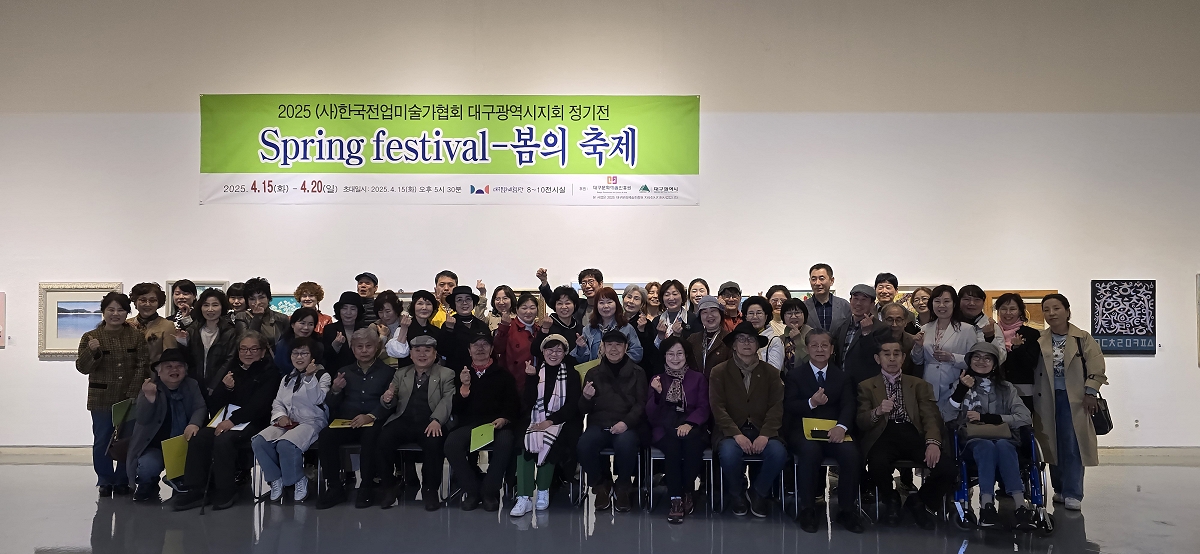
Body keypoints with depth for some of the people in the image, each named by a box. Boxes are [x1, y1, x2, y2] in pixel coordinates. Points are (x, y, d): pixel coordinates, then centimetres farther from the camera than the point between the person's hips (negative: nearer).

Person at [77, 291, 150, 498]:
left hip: (131, 398, 0)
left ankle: (122, 481, 19)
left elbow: (143, 366, -2)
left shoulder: (137, 336, 2)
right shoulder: (91, 337, 2)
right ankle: (105, 481, 18)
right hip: (101, 399, 0)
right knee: (102, 440, 4)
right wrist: (92, 352, -21)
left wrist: (132, 393, -10)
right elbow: (82, 367, 0)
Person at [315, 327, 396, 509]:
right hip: (346, 423, 3)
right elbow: (330, 405, 16)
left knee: (370, 436, -36)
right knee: (325, 436, -27)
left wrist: (371, 416, -19)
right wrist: (335, 390, -6)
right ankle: (335, 487, -13)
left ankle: (367, 488, -20)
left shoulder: (388, 372, 9)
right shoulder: (343, 372, 20)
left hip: (374, 423, -3)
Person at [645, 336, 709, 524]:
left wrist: (689, 424, -17)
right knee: (672, 442, -35)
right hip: (664, 429, 0)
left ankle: (688, 493, -19)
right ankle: (675, 499, -31)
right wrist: (657, 394, -12)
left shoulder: (698, 378, 14)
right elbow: (651, 416, 6)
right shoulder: (657, 379, 15)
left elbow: (703, 409, 3)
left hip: (692, 428, 0)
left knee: (691, 440, -35)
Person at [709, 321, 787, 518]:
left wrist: (764, 435, -16)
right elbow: (718, 407, -5)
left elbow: (776, 407, 0)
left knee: (778, 453, -28)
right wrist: (737, 435, -19)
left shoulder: (771, 373, 9)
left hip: (762, 431, 2)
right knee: (729, 454, -33)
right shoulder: (719, 372, 3)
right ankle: (737, 495, 1)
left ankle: (758, 493, 3)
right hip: (730, 431, -2)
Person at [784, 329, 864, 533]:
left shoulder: (842, 377, 17)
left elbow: (849, 405, 1)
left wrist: (841, 427, -21)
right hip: (803, 431, -2)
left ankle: (847, 510, -11)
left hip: (834, 431, 2)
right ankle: (807, 509, -20)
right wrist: (811, 403, -20)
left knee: (851, 453, -30)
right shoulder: (795, 375, 12)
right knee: (811, 450, -36)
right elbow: (788, 406, 0)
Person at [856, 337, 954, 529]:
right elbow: (861, 423, 5)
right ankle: (890, 500, 1)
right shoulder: (866, 387, 16)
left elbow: (931, 417, 5)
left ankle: (919, 502, 8)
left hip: (914, 435, 2)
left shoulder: (919, 385, 20)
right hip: (884, 435, -2)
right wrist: (877, 412, -18)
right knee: (878, 463, -36)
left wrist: (933, 442, -16)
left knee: (946, 467, -26)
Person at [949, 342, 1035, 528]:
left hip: (1004, 441, 1)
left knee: (1002, 446, -34)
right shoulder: (961, 386, 15)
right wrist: (961, 390, -16)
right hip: (973, 442, -1)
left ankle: (1020, 505, -44)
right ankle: (987, 504, -44)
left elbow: (1025, 418, 1)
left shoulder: (1006, 388, 18)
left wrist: (987, 418, -8)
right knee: (986, 446, -35)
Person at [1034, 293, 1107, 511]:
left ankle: (1072, 493, 2)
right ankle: (1060, 489, 21)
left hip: (1074, 399, -2)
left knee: (1072, 446, -5)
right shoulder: (1038, 340, 5)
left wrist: (1090, 393, -11)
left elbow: (1096, 366, -6)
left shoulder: (1082, 338, -1)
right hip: (1047, 401, 3)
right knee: (1053, 445, 9)